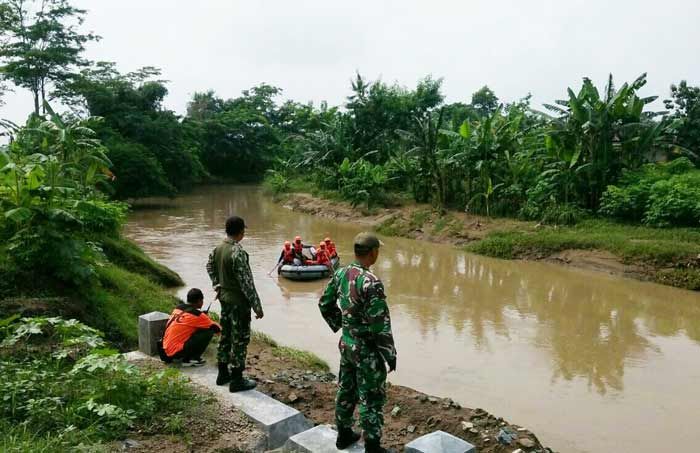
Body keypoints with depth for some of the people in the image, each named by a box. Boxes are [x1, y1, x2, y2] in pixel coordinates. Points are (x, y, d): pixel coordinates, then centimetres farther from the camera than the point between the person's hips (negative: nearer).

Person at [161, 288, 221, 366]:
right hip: (176, 351, -8)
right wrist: (221, 328, 22)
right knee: (208, 331, -10)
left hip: (166, 349, 8)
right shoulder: (197, 315, -12)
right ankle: (189, 359, -4)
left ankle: (185, 357, 13)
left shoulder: (178, 308, 8)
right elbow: (216, 328, 1)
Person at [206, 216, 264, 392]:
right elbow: (246, 282, -23)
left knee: (226, 335, 18)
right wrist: (257, 306, -17)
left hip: (224, 299, 9)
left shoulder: (218, 249, 3)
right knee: (240, 339, 2)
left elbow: (210, 266, 23)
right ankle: (237, 380, 10)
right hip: (238, 302, -8)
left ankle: (223, 373, 29)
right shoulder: (238, 252, -24)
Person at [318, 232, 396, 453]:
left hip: (346, 344, 8)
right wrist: (390, 354, -13)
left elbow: (325, 304, 9)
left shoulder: (340, 274, -3)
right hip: (367, 349, -8)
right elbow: (379, 324, -24)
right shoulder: (370, 282, -26)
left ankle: (344, 434, 38)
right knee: (371, 399, 7)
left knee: (346, 391, 22)